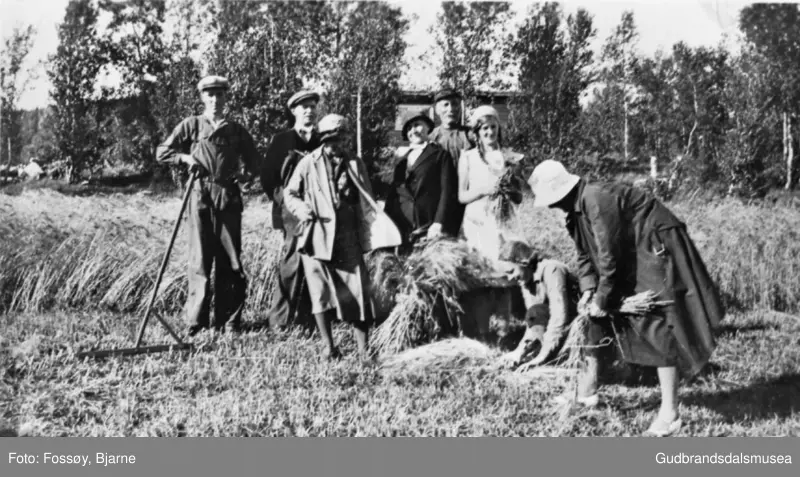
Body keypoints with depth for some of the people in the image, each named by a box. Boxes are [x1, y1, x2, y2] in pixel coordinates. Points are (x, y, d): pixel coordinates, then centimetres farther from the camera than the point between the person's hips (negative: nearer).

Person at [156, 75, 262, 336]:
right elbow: (162, 152, 9)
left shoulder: (237, 131, 15)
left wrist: (246, 173, 4)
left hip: (229, 198, 2)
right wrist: (186, 158, -5)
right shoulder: (191, 125, 9)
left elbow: (255, 162, 22)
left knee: (230, 261, 2)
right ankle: (196, 321, 5)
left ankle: (228, 320, 11)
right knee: (200, 259, -1)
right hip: (200, 197, -2)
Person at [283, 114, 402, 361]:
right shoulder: (308, 164, 0)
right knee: (321, 292, 3)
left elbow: (366, 203, 9)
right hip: (317, 237, -1)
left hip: (348, 239, 2)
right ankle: (328, 346, 15)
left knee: (357, 292, -2)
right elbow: (289, 193, 9)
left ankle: (363, 350, 4)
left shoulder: (355, 164, 7)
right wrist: (302, 210, -10)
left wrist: (374, 234, -1)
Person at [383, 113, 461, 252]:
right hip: (403, 228, 3)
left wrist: (438, 223, -12)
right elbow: (393, 192, 16)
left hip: (430, 228, -3)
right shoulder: (401, 158, 19)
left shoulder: (440, 154, 6)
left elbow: (447, 190, -2)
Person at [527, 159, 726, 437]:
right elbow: (586, 255, 10)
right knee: (597, 315, 12)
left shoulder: (597, 199, -27)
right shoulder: (575, 210, 5)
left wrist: (602, 298, -17)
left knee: (657, 324, -15)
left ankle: (670, 414, -10)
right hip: (628, 257, 10)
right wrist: (588, 291, -4)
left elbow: (609, 255, -25)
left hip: (655, 252, -10)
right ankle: (586, 392, 26)